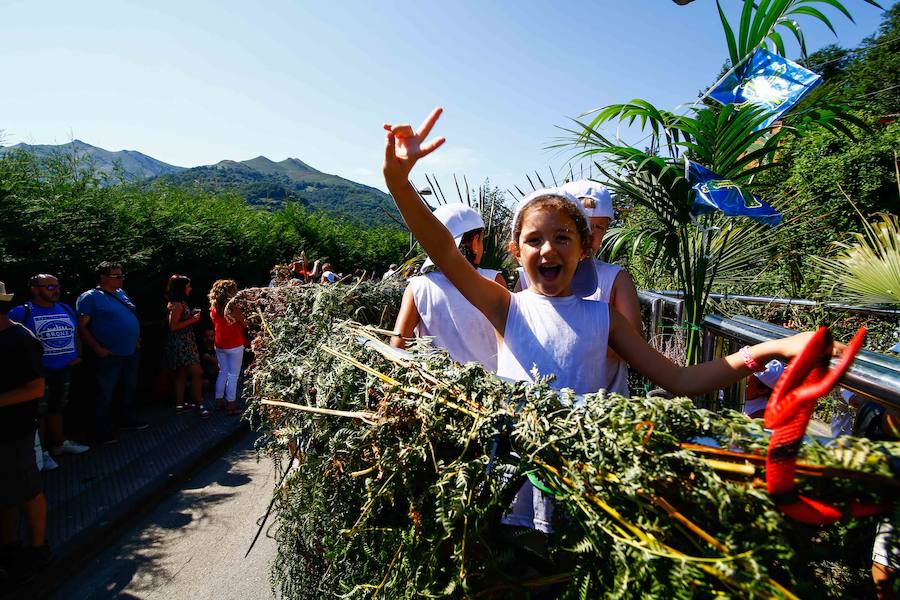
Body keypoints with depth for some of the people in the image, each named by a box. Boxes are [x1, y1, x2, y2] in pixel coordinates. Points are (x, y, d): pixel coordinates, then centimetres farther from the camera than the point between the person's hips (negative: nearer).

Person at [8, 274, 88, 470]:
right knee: (39, 412, 4)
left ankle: (60, 443, 34)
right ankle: (41, 453, 16)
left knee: (57, 408, 21)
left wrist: (78, 354, 11)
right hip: (39, 372, -6)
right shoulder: (22, 312, -12)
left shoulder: (66, 309, 8)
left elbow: (75, 334, 21)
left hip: (65, 369, 6)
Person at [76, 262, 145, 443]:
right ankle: (104, 431, 16)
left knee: (130, 390, 19)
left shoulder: (121, 293, 10)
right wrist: (98, 349, -19)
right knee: (105, 395, 5)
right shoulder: (90, 297, -10)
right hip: (109, 356, -7)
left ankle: (127, 419, 36)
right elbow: (81, 327, -14)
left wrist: (137, 340, 14)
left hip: (131, 353, 7)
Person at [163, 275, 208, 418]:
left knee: (182, 374, 15)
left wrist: (192, 315, 7)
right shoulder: (177, 304, -18)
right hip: (181, 344, -10)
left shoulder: (178, 302, 12)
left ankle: (180, 404, 23)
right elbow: (173, 326, -21)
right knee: (197, 373, -8)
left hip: (183, 343, 10)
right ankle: (199, 404, -3)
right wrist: (192, 320, -16)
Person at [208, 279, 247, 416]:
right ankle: (231, 405, 6)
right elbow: (244, 325, -10)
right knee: (233, 375, 2)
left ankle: (219, 400, 25)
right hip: (234, 346, -6)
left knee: (222, 372, 18)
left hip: (219, 345, 6)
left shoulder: (214, 308, 0)